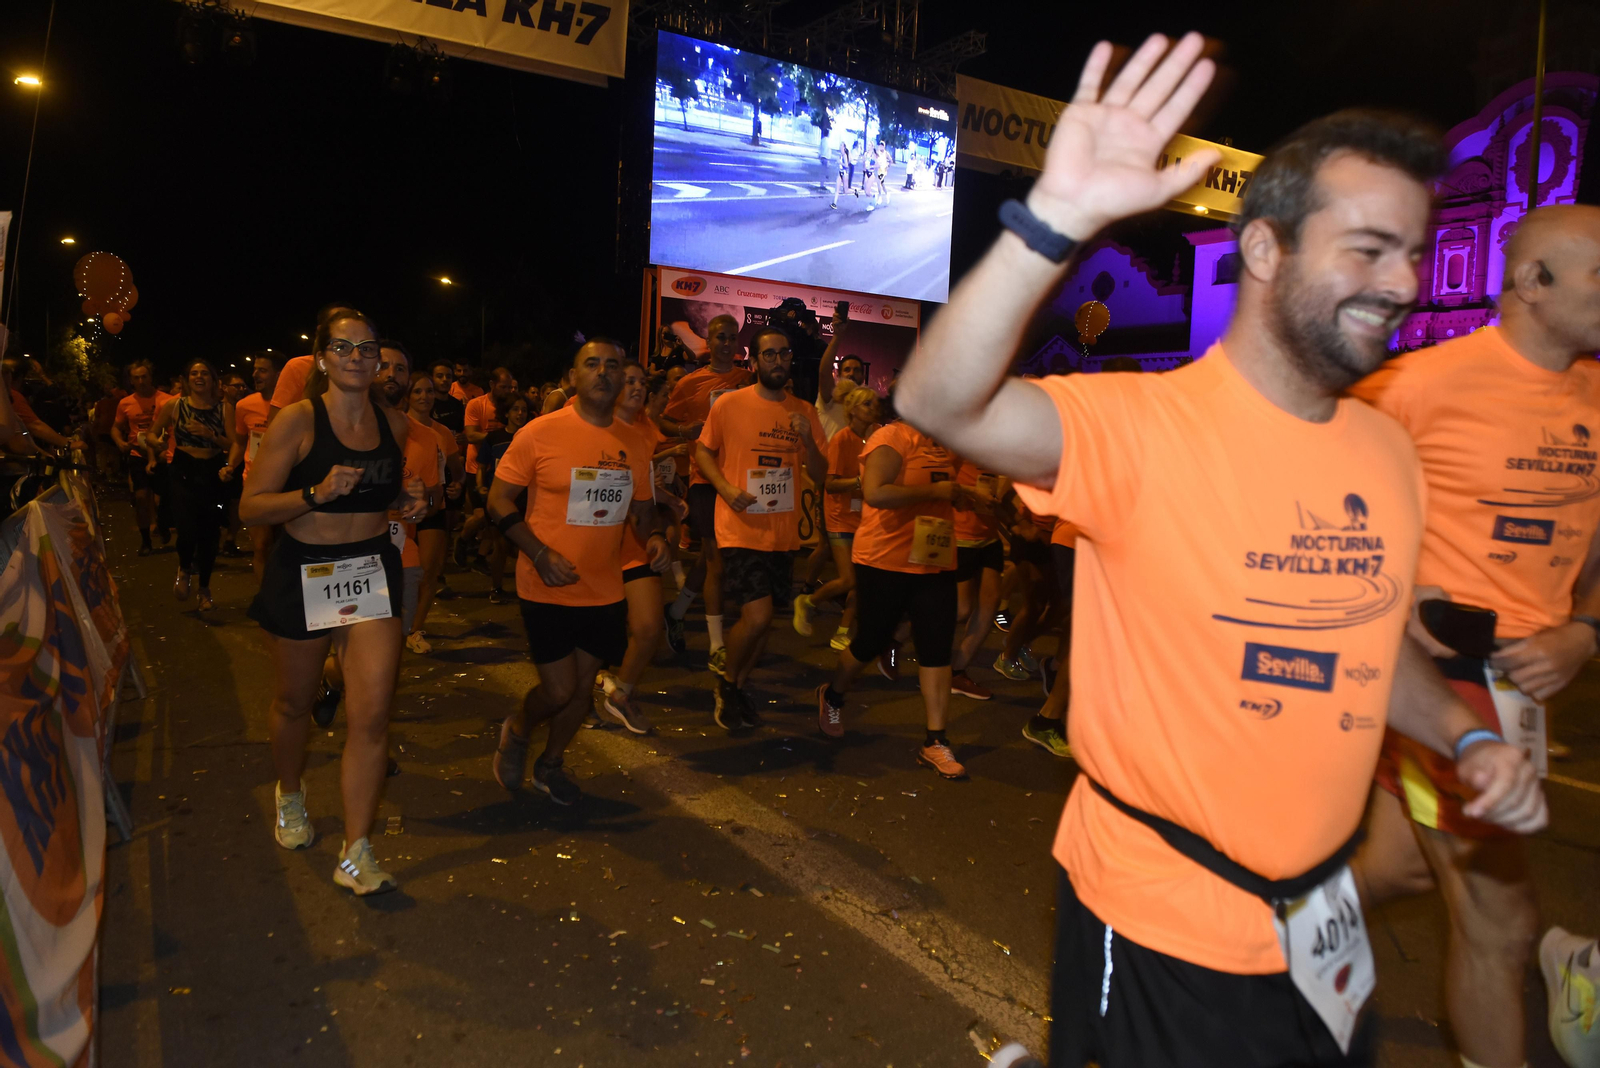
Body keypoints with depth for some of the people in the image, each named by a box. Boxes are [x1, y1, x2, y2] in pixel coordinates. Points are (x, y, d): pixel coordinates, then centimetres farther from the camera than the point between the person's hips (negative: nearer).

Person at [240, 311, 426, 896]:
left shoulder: (395, 424, 5)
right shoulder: (297, 419, -10)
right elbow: (250, 506, -12)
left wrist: (410, 502, 2)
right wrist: (317, 492, -26)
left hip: (374, 570, 3)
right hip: (303, 573, -2)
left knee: (372, 715, -7)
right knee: (294, 702, 18)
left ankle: (356, 855, 3)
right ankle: (289, 793, 49)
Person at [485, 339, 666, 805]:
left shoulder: (632, 443, 4)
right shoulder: (540, 433, -10)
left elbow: (641, 505, 16)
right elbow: (498, 500, -7)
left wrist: (652, 536, -7)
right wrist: (540, 553, -19)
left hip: (605, 591, 5)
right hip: (549, 590, -5)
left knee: (582, 686, 15)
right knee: (559, 690, -2)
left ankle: (549, 765, 40)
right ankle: (516, 731, 33)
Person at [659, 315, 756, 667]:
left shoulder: (749, 380, 8)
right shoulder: (691, 383, 4)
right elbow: (664, 422, 11)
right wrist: (685, 430, -10)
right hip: (706, 476, -3)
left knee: (711, 556, 13)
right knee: (715, 558, -5)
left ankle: (676, 612, 37)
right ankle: (717, 647, 2)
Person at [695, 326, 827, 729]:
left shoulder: (803, 411, 7)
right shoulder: (729, 404, -5)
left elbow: (820, 475, 8)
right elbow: (702, 451, 4)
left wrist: (807, 440, -12)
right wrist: (726, 488, -13)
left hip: (783, 533, 5)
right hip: (741, 529, -5)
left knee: (763, 620, 12)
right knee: (757, 616, -15)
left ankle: (735, 687, 34)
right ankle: (726, 678, 14)